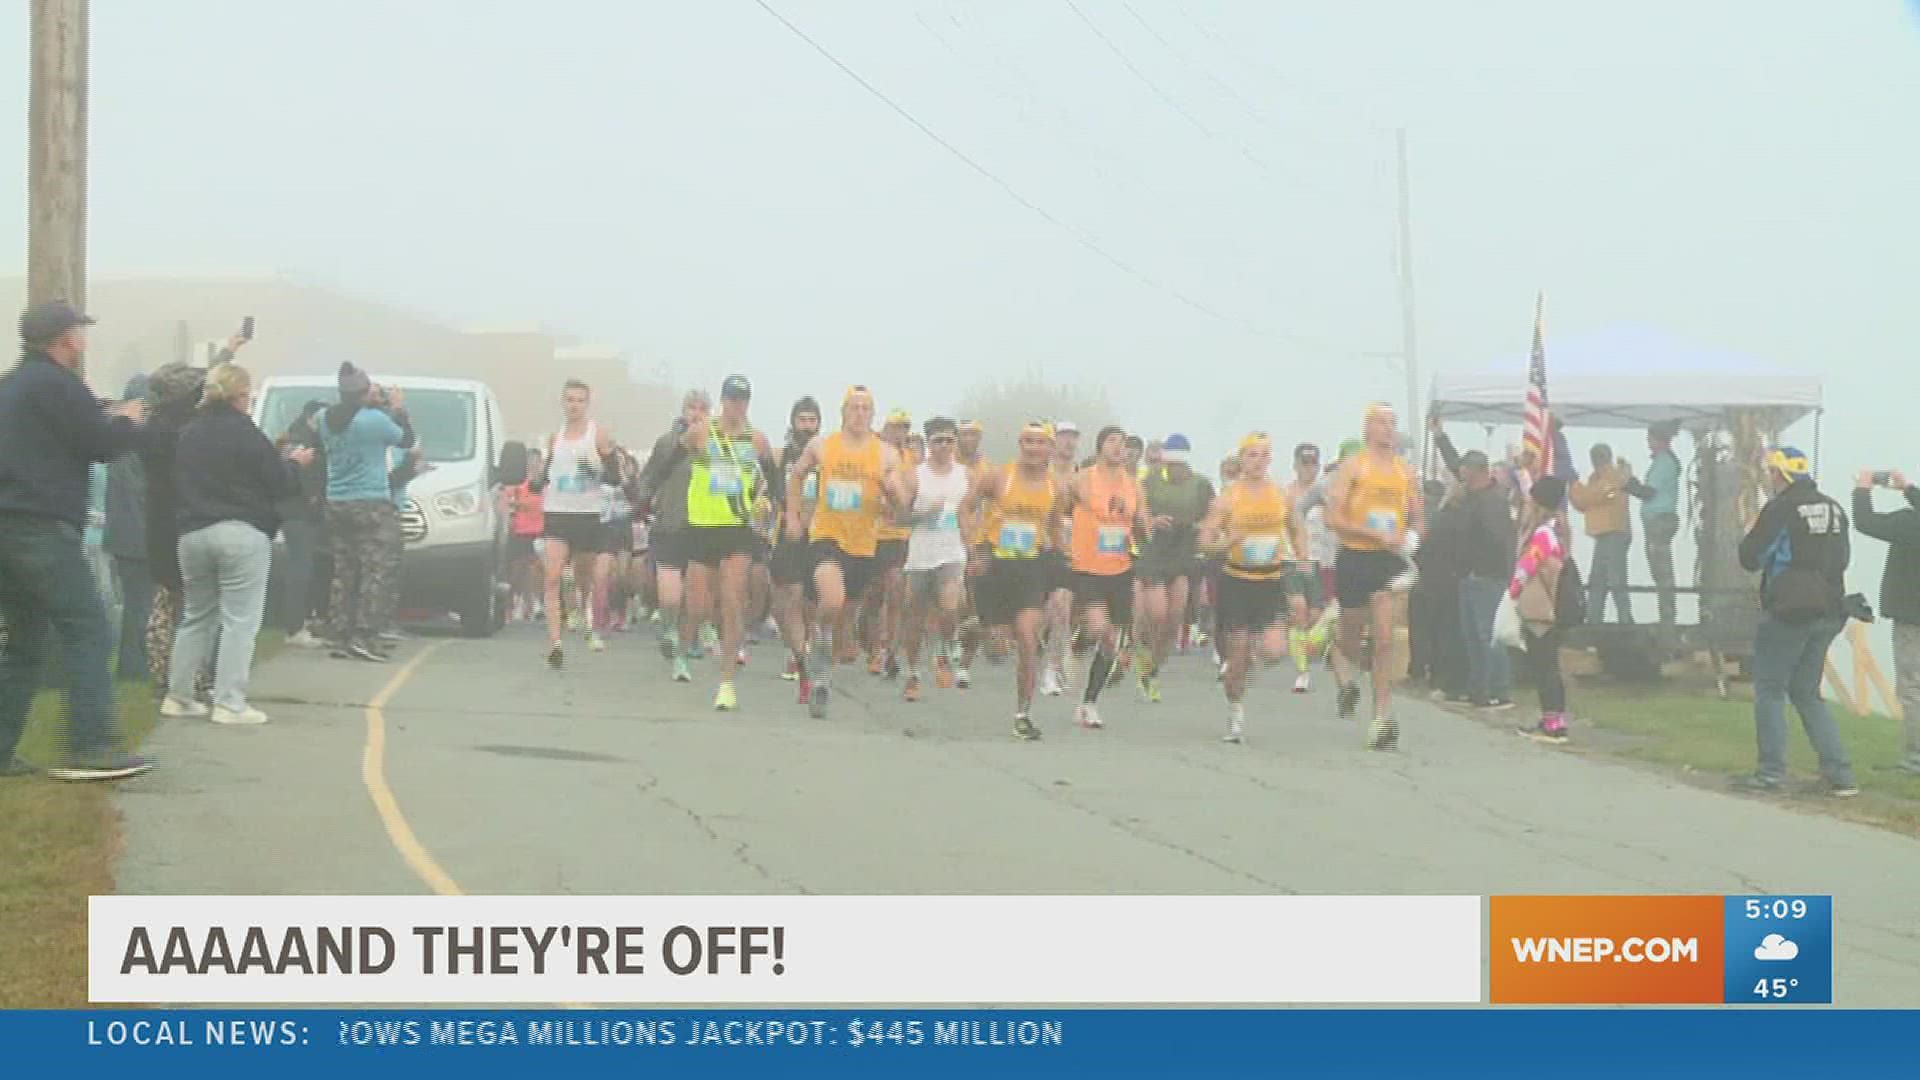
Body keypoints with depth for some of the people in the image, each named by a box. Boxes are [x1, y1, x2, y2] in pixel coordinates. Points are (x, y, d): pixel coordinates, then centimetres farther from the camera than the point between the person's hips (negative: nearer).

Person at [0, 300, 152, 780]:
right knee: (87, 631, -9)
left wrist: (106, 418, 22)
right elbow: (102, 445, -10)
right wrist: (128, 421, 10)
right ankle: (88, 745, -17)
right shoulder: (57, 384, -9)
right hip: (42, 527, -9)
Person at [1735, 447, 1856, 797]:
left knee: (1770, 690, 4)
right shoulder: (1833, 509, 9)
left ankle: (1772, 772, -1)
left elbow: (1750, 558, -10)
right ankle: (1840, 774, 6)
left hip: (1788, 611, -7)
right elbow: (1843, 558, 19)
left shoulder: (1780, 509, -12)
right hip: (1828, 612, 7)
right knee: (1807, 693, 14)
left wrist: (1749, 535, 10)